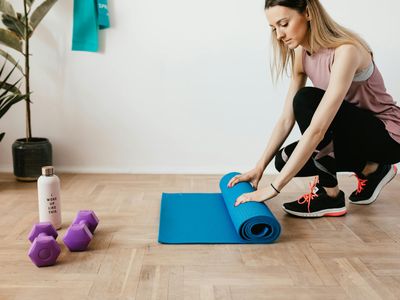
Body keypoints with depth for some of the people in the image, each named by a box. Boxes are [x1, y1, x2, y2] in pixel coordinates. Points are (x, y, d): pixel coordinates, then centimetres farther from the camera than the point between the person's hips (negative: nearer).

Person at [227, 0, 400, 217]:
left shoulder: (345, 51, -30)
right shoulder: (302, 54, -5)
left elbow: (317, 129, -38)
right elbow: (287, 119, -3)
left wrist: (273, 188, -38)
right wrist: (259, 168, -8)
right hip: (354, 131, 8)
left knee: (307, 100, -28)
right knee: (285, 159, -5)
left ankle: (330, 195, -14)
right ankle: (369, 169, 8)